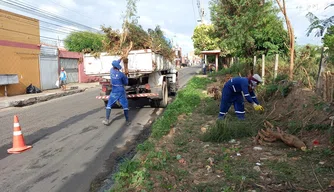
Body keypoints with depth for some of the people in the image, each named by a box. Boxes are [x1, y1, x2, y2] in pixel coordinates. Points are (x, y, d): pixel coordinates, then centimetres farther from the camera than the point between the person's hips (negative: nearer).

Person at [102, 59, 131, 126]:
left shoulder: (111, 71, -3)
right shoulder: (121, 74, -12)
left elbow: (115, 65, 18)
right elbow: (126, 83, 1)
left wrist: (121, 59, 28)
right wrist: (126, 77, 18)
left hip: (114, 92, 2)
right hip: (121, 92, -2)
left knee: (109, 105, 14)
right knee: (125, 106, 7)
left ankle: (107, 120, 9)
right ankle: (127, 121, 8)